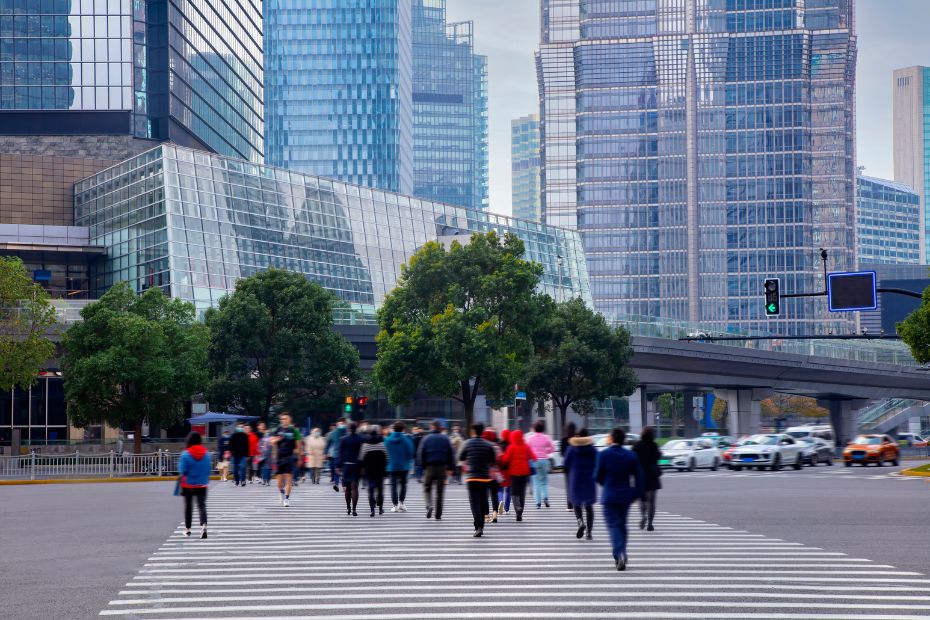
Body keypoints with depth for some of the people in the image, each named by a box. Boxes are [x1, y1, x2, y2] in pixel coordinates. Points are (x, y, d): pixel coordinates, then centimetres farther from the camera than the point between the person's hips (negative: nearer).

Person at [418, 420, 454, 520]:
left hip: (429, 467, -1)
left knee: (427, 488, 11)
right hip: (442, 467, 1)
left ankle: (429, 505, -17)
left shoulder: (426, 439, 0)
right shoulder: (446, 439, 3)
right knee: (440, 491, 6)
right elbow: (451, 454, 3)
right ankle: (438, 515, 7)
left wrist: (421, 467, 2)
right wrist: (451, 467, 7)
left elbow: (420, 454, -3)